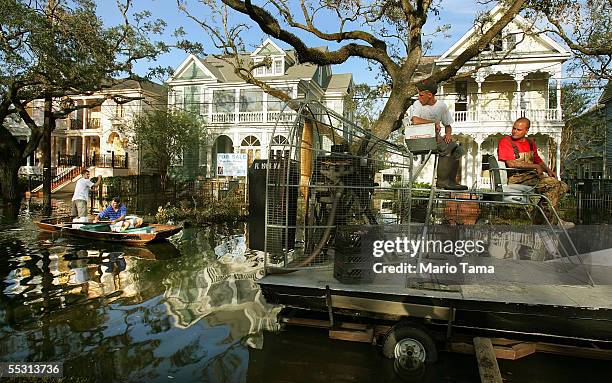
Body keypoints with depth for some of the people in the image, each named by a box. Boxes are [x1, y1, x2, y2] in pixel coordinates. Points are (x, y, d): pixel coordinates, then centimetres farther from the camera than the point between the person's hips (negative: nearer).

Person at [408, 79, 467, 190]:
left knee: (457, 150, -17)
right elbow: (415, 121, -24)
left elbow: (448, 125, 18)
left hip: (436, 137, 5)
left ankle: (450, 181, -11)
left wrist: (448, 134, -5)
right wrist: (434, 122, -15)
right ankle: (443, 181, -19)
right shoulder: (417, 104, -2)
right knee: (447, 150, -27)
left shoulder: (441, 106, 11)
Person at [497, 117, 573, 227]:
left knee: (563, 187, 1)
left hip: (532, 175, 8)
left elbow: (538, 160, 27)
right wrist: (535, 166, -12)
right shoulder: (505, 142, -6)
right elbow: (511, 163, -18)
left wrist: (548, 169, 6)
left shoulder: (530, 142, 18)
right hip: (516, 178, -8)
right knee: (553, 183, -22)